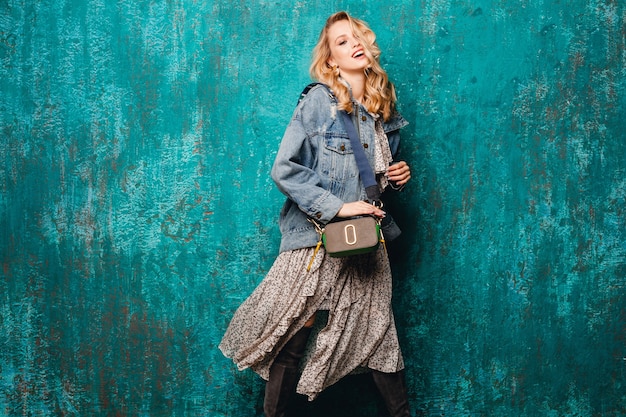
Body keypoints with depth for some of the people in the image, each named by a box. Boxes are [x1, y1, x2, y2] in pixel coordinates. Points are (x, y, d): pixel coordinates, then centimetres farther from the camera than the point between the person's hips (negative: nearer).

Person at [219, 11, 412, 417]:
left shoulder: (384, 110, 11)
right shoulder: (319, 101, -7)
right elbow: (284, 169, -13)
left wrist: (396, 176, 3)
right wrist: (336, 207, -18)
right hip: (317, 239, -5)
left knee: (379, 334, 10)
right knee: (292, 338, 0)